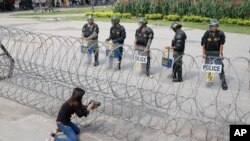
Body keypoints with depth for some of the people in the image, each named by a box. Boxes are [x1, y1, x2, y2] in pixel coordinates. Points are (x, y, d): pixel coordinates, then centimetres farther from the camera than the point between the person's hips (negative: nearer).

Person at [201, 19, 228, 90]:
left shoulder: (220, 33, -7)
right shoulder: (207, 33, -6)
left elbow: (221, 44, -5)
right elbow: (203, 44, -3)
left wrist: (221, 54, -6)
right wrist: (203, 53, -5)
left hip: (217, 53, -1)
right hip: (208, 52, 2)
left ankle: (223, 82, -1)